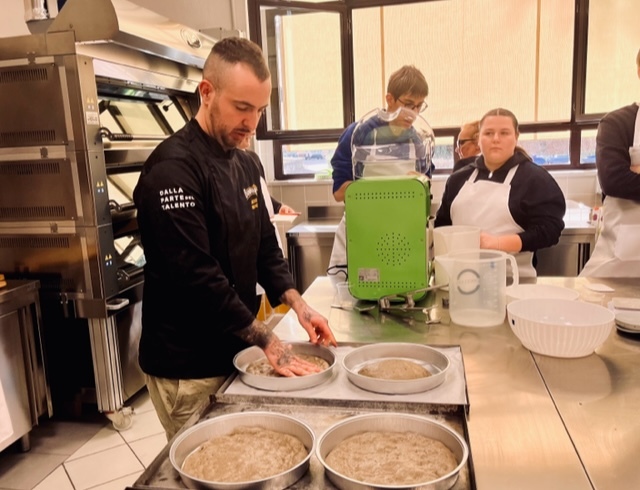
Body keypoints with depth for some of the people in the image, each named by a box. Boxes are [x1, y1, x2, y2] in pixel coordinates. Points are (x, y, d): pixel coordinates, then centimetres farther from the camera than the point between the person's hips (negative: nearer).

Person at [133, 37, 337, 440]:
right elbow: (197, 277, -26)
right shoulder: (173, 169, -21)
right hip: (188, 368, -7)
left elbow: (265, 247, 10)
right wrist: (267, 341, -21)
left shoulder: (245, 164, 7)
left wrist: (298, 304, -4)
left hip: (235, 351, 8)